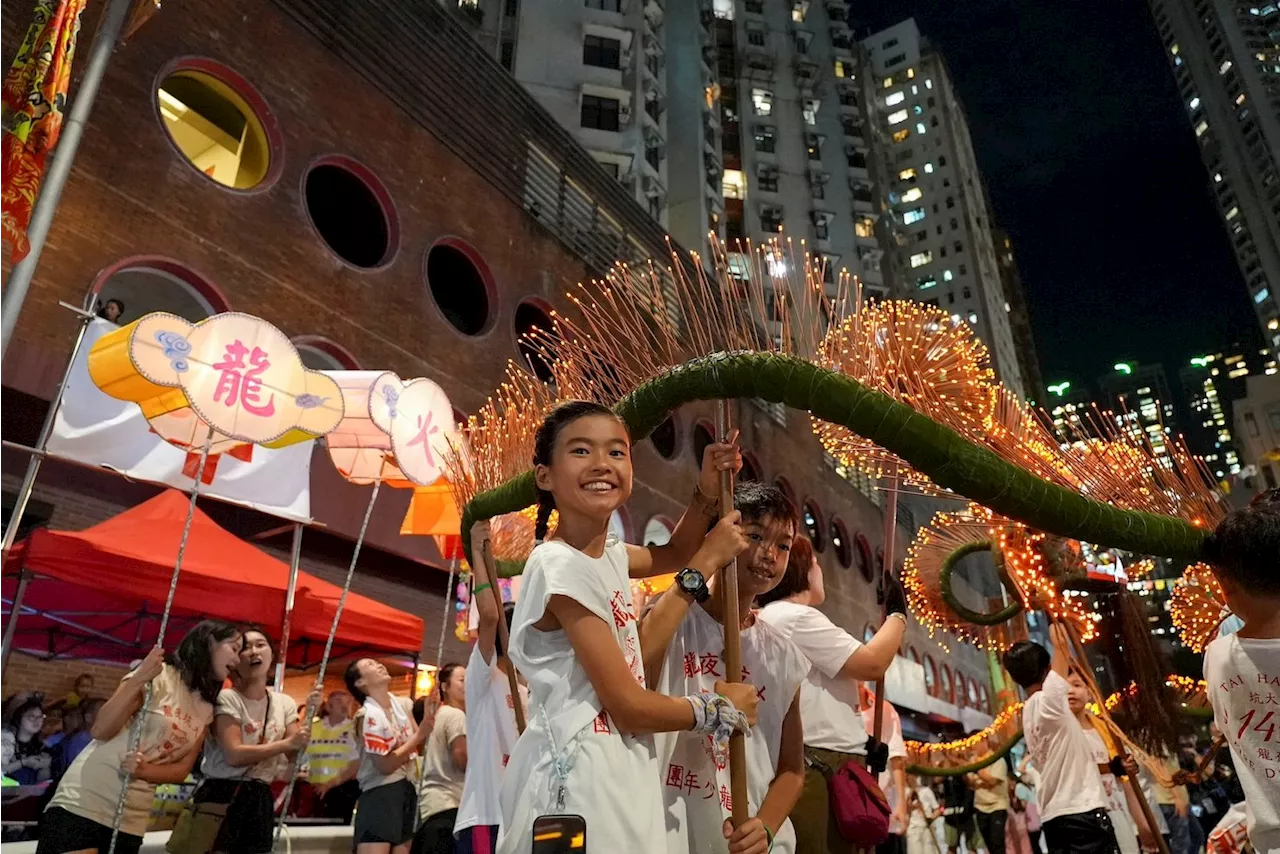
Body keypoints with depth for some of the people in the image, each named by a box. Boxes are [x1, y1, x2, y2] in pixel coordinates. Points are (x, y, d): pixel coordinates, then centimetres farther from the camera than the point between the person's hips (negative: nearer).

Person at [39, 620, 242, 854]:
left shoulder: (207, 710, 8)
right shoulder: (160, 675, -10)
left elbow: (182, 770, 4)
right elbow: (100, 730, -16)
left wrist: (143, 770, -15)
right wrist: (138, 679, -28)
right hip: (83, 802, -6)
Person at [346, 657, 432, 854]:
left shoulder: (403, 704, 5)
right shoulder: (368, 716, -15)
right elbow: (385, 765, -17)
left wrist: (429, 716, -4)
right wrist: (419, 735, -17)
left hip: (407, 790, 7)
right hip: (380, 793, -7)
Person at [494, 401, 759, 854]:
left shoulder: (608, 554, 5)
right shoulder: (561, 566, -20)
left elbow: (671, 555, 27)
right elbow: (629, 706, -18)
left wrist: (706, 493, 9)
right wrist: (720, 709, -2)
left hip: (620, 774, 8)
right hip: (578, 777, -8)